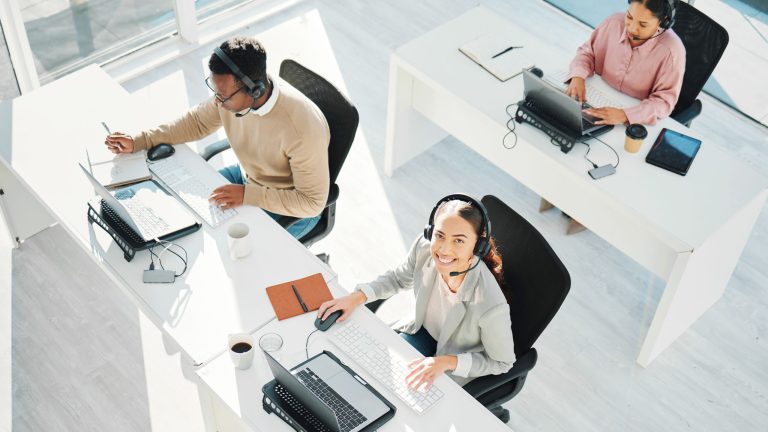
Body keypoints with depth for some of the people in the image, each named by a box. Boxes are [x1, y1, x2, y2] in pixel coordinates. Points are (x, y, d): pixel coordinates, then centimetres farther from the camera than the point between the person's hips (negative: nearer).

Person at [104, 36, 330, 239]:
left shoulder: (304, 129, -39)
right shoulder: (230, 91, -19)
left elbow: (312, 202, -29)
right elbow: (197, 121, 1)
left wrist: (248, 196, -35)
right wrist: (137, 141, -7)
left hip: (293, 210, -6)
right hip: (248, 177, 7)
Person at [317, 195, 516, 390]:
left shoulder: (491, 305, -41)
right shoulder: (424, 247, -26)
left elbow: (502, 362, -19)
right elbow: (398, 278, 0)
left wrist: (448, 362, -29)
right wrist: (357, 297, -14)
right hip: (422, 329, 4)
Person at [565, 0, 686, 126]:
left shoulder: (671, 50, -23)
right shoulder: (614, 22, -11)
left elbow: (664, 100, -20)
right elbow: (587, 52, 4)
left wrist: (625, 115, -35)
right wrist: (578, 77, -16)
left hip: (635, 121, -4)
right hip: (600, 105, 5)